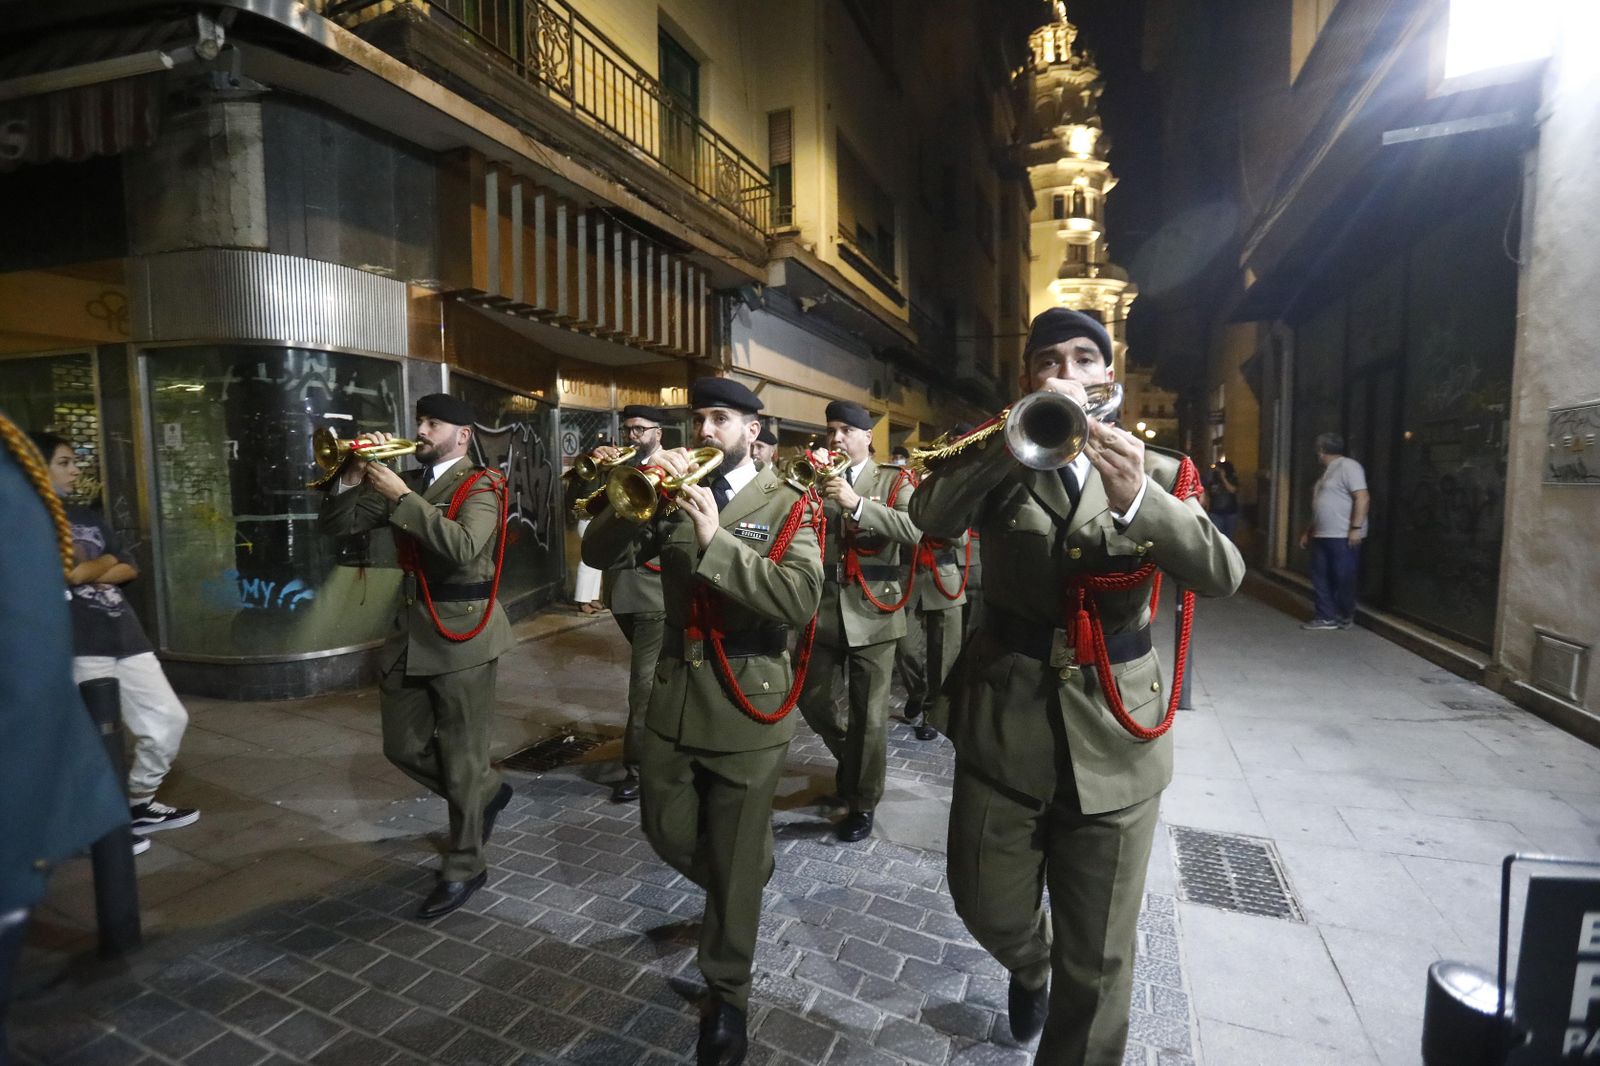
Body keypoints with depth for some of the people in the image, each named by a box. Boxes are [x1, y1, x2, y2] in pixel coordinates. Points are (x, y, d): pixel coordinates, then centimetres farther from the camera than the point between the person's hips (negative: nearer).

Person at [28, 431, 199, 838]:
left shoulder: (88, 517, 19)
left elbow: (129, 569, 14)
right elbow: (70, 574, -15)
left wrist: (88, 572, -3)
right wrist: (104, 563, 3)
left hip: (125, 634, 7)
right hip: (80, 643, -7)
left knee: (169, 718, 8)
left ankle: (139, 805, 25)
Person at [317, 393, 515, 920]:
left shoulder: (481, 485, -9)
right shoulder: (403, 481, 11)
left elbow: (463, 547, -28)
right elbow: (335, 524, 8)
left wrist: (402, 497, -26)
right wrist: (356, 475, -7)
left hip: (461, 633, -7)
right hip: (409, 631, 7)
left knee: (462, 757, 3)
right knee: (404, 748, 16)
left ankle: (463, 869, 21)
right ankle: (486, 792, 39)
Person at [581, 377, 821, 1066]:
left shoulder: (789, 506, -6)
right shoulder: (676, 498, 6)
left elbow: (801, 600, -22)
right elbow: (600, 554, -3)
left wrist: (716, 541, -28)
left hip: (749, 705, -4)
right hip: (674, 699, 5)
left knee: (735, 862, 10)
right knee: (669, 836, 19)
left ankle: (726, 997, 34)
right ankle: (738, 892, 51)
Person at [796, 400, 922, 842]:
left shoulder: (893, 480, 0)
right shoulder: (816, 477, 9)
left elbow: (915, 529, -18)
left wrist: (856, 503, -26)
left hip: (872, 609, -3)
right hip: (822, 606, 3)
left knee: (869, 713, 5)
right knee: (810, 698, 12)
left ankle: (862, 803, 22)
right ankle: (851, 756, 40)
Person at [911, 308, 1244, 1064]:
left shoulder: (1156, 471, 3)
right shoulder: (1000, 460, 2)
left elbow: (1222, 573, -12)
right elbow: (931, 516, -18)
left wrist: (1137, 499, -29)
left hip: (1114, 728, 0)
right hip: (1006, 714, 0)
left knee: (1097, 957, 9)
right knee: (989, 907, 15)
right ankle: (1029, 965, 50)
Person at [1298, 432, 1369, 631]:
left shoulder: (1347, 466, -10)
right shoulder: (1327, 472, 20)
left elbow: (1363, 497, -18)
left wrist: (1356, 528, -23)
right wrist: (1308, 531, 23)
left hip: (1343, 537, -9)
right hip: (1322, 536, 10)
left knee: (1343, 579, 0)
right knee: (1320, 578, 8)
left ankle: (1345, 617, 13)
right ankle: (1326, 617, 13)